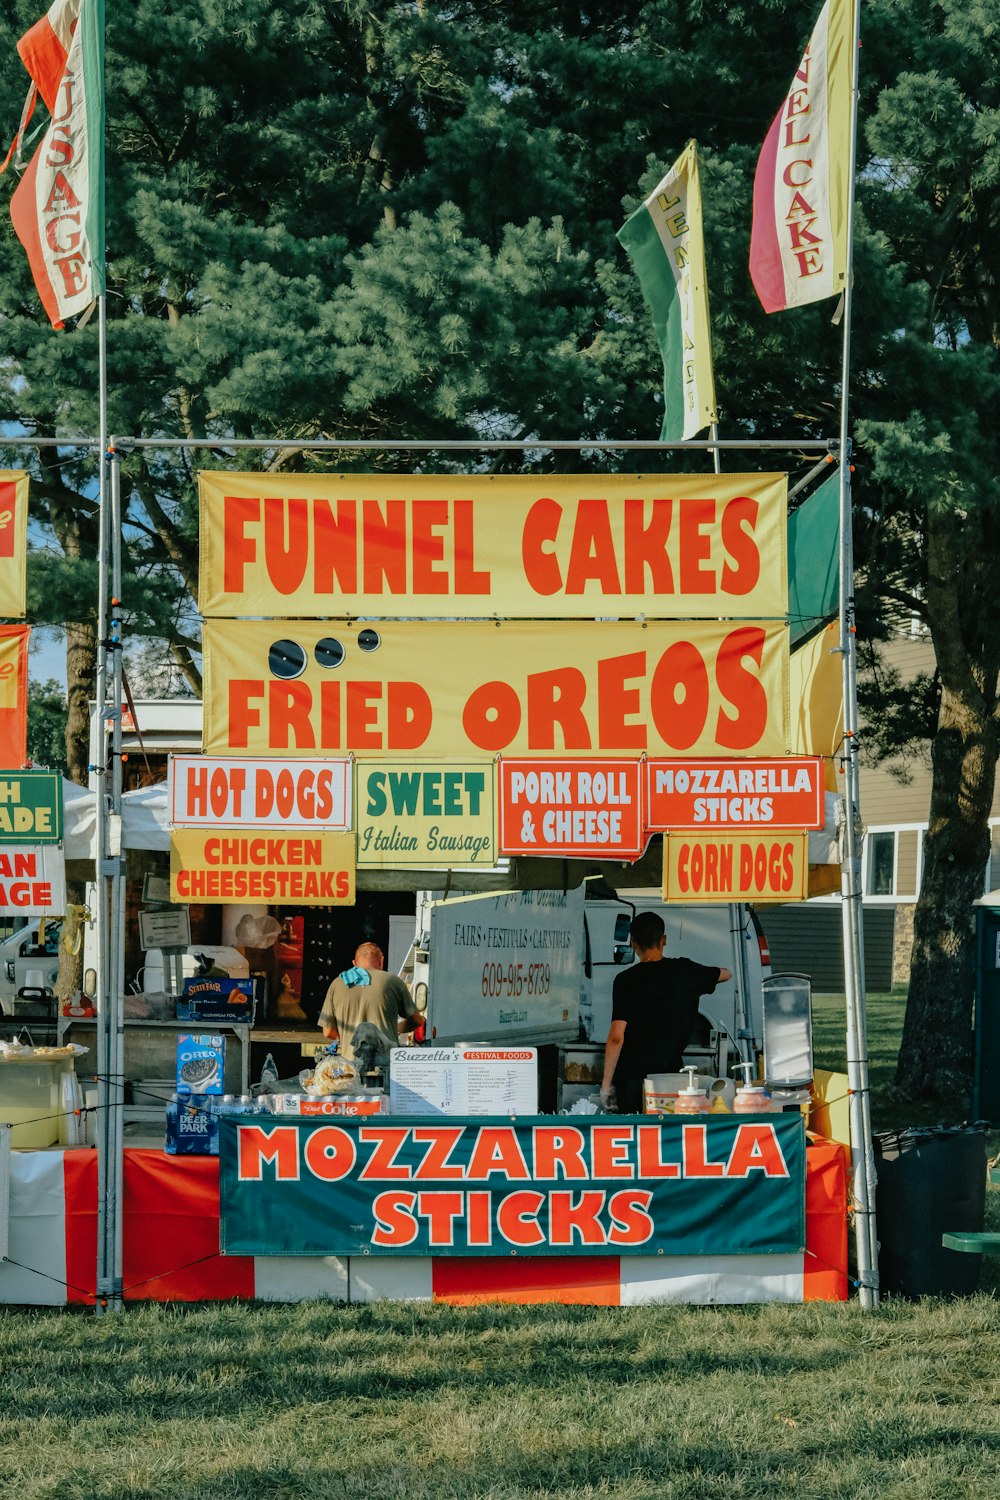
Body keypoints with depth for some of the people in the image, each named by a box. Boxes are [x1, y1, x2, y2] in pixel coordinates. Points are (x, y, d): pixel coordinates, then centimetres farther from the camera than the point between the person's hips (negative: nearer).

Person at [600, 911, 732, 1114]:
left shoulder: (627, 980, -8)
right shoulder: (686, 971, 3)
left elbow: (617, 1037, -12)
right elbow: (726, 974, 25)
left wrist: (606, 1084, -6)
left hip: (631, 1078, -2)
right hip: (671, 1074, 2)